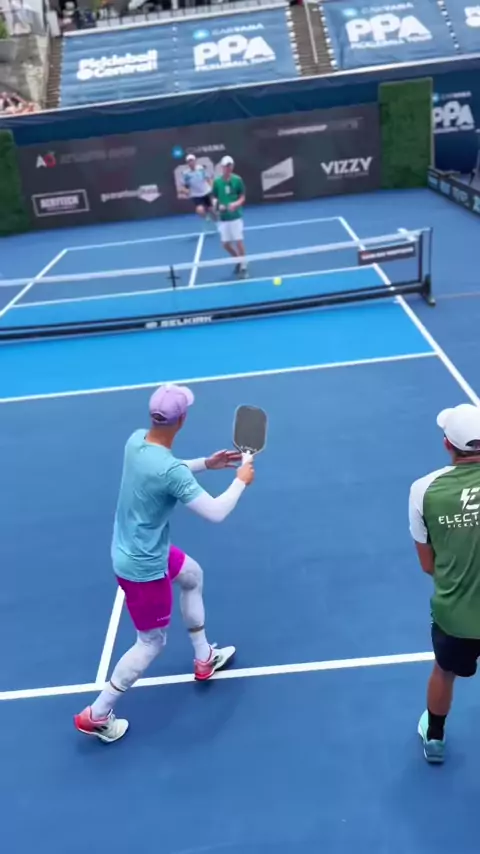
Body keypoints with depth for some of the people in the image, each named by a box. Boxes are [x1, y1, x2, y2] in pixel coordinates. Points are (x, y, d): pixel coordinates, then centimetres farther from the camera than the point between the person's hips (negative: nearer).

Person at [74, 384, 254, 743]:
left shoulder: (136, 440, -10)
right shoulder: (170, 470, -34)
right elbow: (216, 513, -25)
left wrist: (206, 463, 8)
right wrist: (242, 481, -9)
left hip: (138, 549, 9)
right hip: (143, 566, -9)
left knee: (193, 575, 30)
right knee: (152, 643, 11)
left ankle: (204, 658, 46)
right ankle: (96, 714, 25)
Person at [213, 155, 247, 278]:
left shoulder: (237, 180, -4)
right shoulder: (217, 181, 1)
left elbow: (242, 198, -1)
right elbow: (215, 199, 9)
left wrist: (236, 204, -20)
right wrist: (219, 205, -12)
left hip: (236, 216, -3)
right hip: (223, 218, 3)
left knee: (238, 241, -7)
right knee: (226, 244, 6)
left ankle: (243, 266, 6)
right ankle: (239, 261, 30)